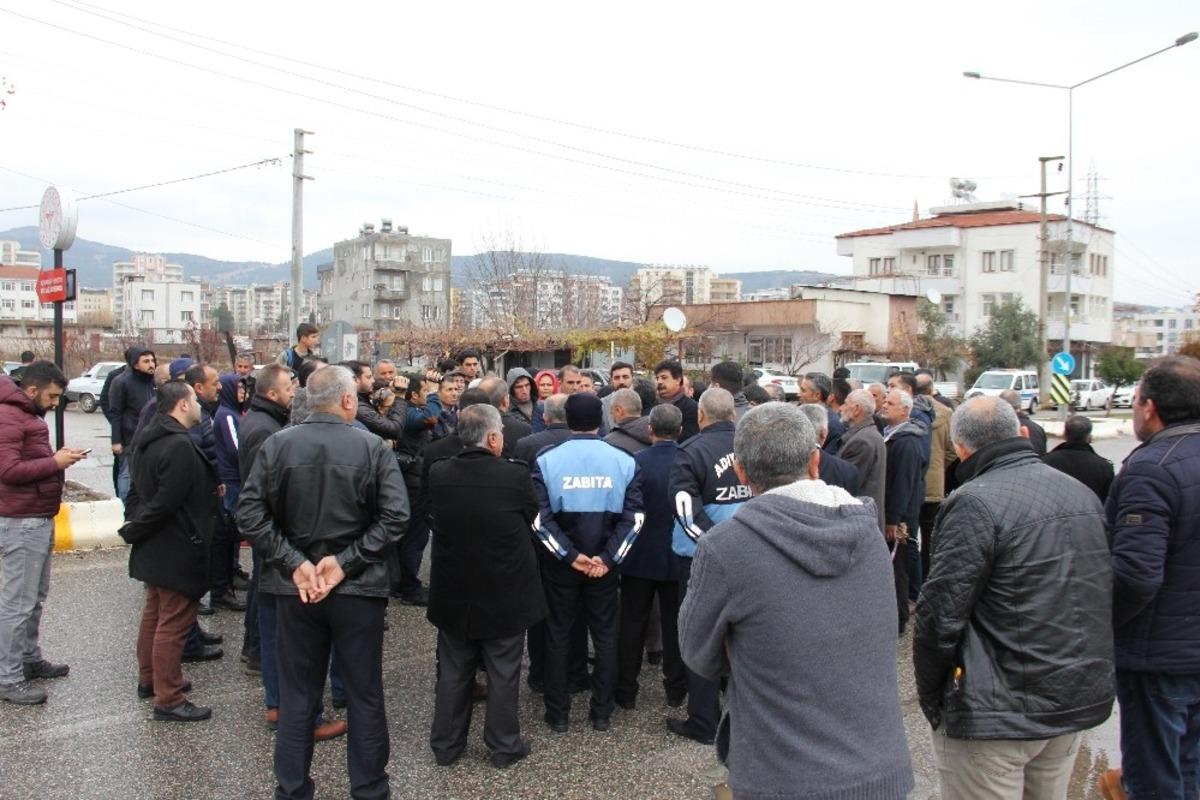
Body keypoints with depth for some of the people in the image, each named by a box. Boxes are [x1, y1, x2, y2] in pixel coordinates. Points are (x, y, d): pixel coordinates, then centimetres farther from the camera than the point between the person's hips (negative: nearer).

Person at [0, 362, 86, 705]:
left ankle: (29, 659, 31)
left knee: (35, 597, 19)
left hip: (40, 519, 10)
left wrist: (58, 457, 3)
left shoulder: (28, 414, 16)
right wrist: (55, 463, -18)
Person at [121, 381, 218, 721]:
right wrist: (134, 530, -12)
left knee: (155, 613, 23)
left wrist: (134, 524, 10)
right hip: (178, 552, -11)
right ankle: (168, 700, 6)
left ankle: (148, 679, 38)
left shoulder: (147, 439, 9)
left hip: (153, 549, 11)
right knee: (174, 623, -2)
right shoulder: (180, 447, -24)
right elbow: (166, 502, -26)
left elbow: (137, 488, 15)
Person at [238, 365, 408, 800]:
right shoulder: (373, 447, -9)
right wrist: (347, 561, -14)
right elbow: (395, 516, -17)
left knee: (297, 697, 15)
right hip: (359, 588, -2)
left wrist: (293, 563, -9)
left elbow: (250, 513, -8)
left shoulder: (276, 445, -3)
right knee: (365, 696, 13)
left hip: (295, 587, 2)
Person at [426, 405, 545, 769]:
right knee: (503, 674, 13)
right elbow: (531, 517, -3)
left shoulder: (439, 474, -12)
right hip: (505, 594, -3)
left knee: (453, 671, 18)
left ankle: (445, 744, 31)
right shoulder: (514, 474, -19)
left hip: (453, 592, 3)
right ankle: (504, 746, 25)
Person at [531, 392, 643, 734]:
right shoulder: (624, 461, -5)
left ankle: (558, 714, 21)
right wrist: (607, 558, -11)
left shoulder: (546, 460, -8)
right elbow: (634, 517, -11)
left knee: (558, 636, 12)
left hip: (560, 563, -1)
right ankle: (602, 713, 22)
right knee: (605, 635, 14)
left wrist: (569, 555, -11)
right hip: (604, 564, 1)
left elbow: (540, 517, -14)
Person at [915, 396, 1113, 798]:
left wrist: (930, 699, -5)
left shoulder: (975, 504, -19)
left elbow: (940, 616, -19)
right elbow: (1104, 599, 15)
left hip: (999, 714, -8)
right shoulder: (1084, 495, 6)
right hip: (1080, 702, 8)